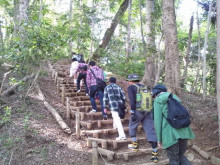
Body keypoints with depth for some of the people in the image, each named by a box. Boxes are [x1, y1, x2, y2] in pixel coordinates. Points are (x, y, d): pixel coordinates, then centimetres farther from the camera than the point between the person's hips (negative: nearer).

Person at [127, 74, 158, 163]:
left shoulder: (131, 87, 3)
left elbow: (132, 100, -12)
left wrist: (132, 113, -13)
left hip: (138, 111, -5)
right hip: (148, 112, 5)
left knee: (132, 126, 21)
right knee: (151, 131, 4)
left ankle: (135, 144, 28)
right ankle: (155, 153, 3)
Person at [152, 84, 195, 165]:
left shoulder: (158, 101, 1)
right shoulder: (174, 97, 19)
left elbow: (157, 120, -5)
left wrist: (159, 138, 1)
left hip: (170, 134, -5)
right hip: (183, 131, 6)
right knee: (180, 156, 21)